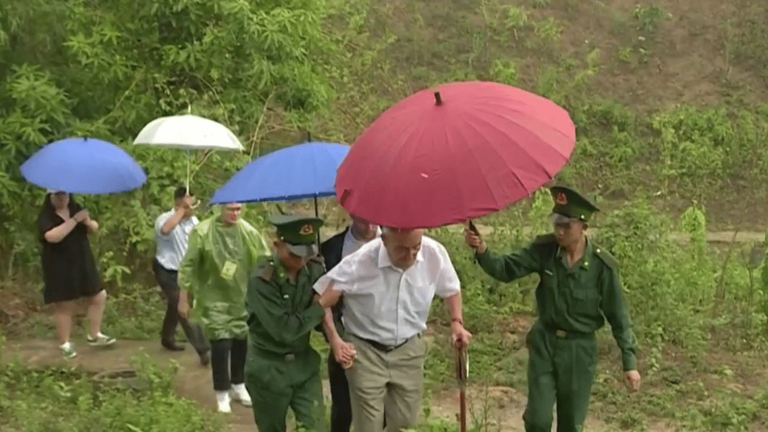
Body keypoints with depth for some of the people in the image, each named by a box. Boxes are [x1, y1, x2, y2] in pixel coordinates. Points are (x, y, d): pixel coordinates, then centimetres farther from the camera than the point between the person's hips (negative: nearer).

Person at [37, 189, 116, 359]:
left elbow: (94, 229, 11)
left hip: (83, 264, 6)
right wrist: (75, 220, -28)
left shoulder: (76, 208, 8)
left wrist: (88, 222, -13)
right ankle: (64, 344, 13)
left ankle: (94, 335, 21)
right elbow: (53, 236, -29)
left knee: (99, 297, 7)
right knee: (64, 306, 0)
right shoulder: (45, 216, -11)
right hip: (60, 268, -6)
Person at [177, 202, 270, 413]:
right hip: (215, 299, -3)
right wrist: (183, 298, -7)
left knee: (241, 342, 12)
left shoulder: (248, 232, -5)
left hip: (242, 297, 4)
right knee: (221, 343, -9)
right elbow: (188, 266, -8)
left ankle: (238, 385, 32)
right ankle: (222, 393, 7)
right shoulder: (203, 232, -14)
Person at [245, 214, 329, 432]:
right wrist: (318, 310, -16)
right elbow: (284, 330, -26)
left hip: (304, 364, 4)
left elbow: (329, 308, -2)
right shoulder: (262, 281, -22)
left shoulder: (315, 269, -6)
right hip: (268, 370, -4)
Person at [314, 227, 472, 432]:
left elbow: (451, 289, 3)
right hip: (365, 350, -3)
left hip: (408, 349, 3)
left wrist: (456, 322, -11)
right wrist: (335, 341, -20)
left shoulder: (435, 254, -18)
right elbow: (322, 300, -16)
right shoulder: (361, 261, -27)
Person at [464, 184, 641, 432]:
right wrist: (481, 251, -36)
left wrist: (629, 362, -8)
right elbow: (506, 270, -15)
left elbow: (617, 316, -8)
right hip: (544, 341, 1)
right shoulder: (544, 249, -11)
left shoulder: (602, 265, -16)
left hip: (579, 349, -1)